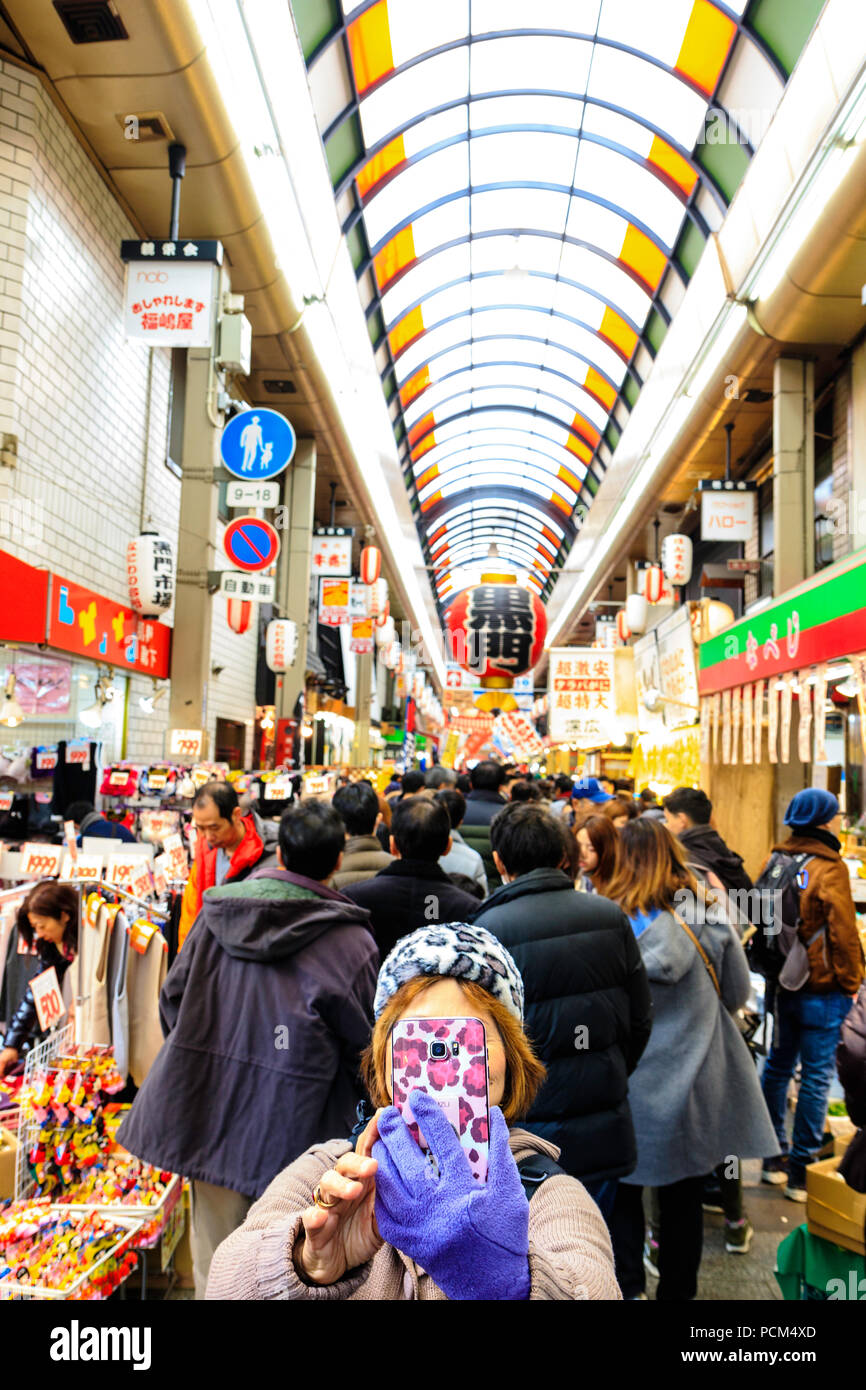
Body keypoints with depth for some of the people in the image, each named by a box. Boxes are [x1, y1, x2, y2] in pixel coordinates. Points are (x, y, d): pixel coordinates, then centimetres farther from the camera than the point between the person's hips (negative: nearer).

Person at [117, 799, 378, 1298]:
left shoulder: (219, 909, -3)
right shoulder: (351, 941, -15)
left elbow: (174, 996, 6)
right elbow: (364, 1043, -7)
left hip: (209, 1108, 4)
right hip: (291, 1125, -3)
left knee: (215, 1261, 19)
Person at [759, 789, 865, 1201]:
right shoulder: (829, 868, -16)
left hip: (781, 983, 7)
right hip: (821, 989, -7)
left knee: (777, 1066, 16)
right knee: (816, 1076, 3)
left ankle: (774, 1157, 28)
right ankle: (801, 1171, 10)